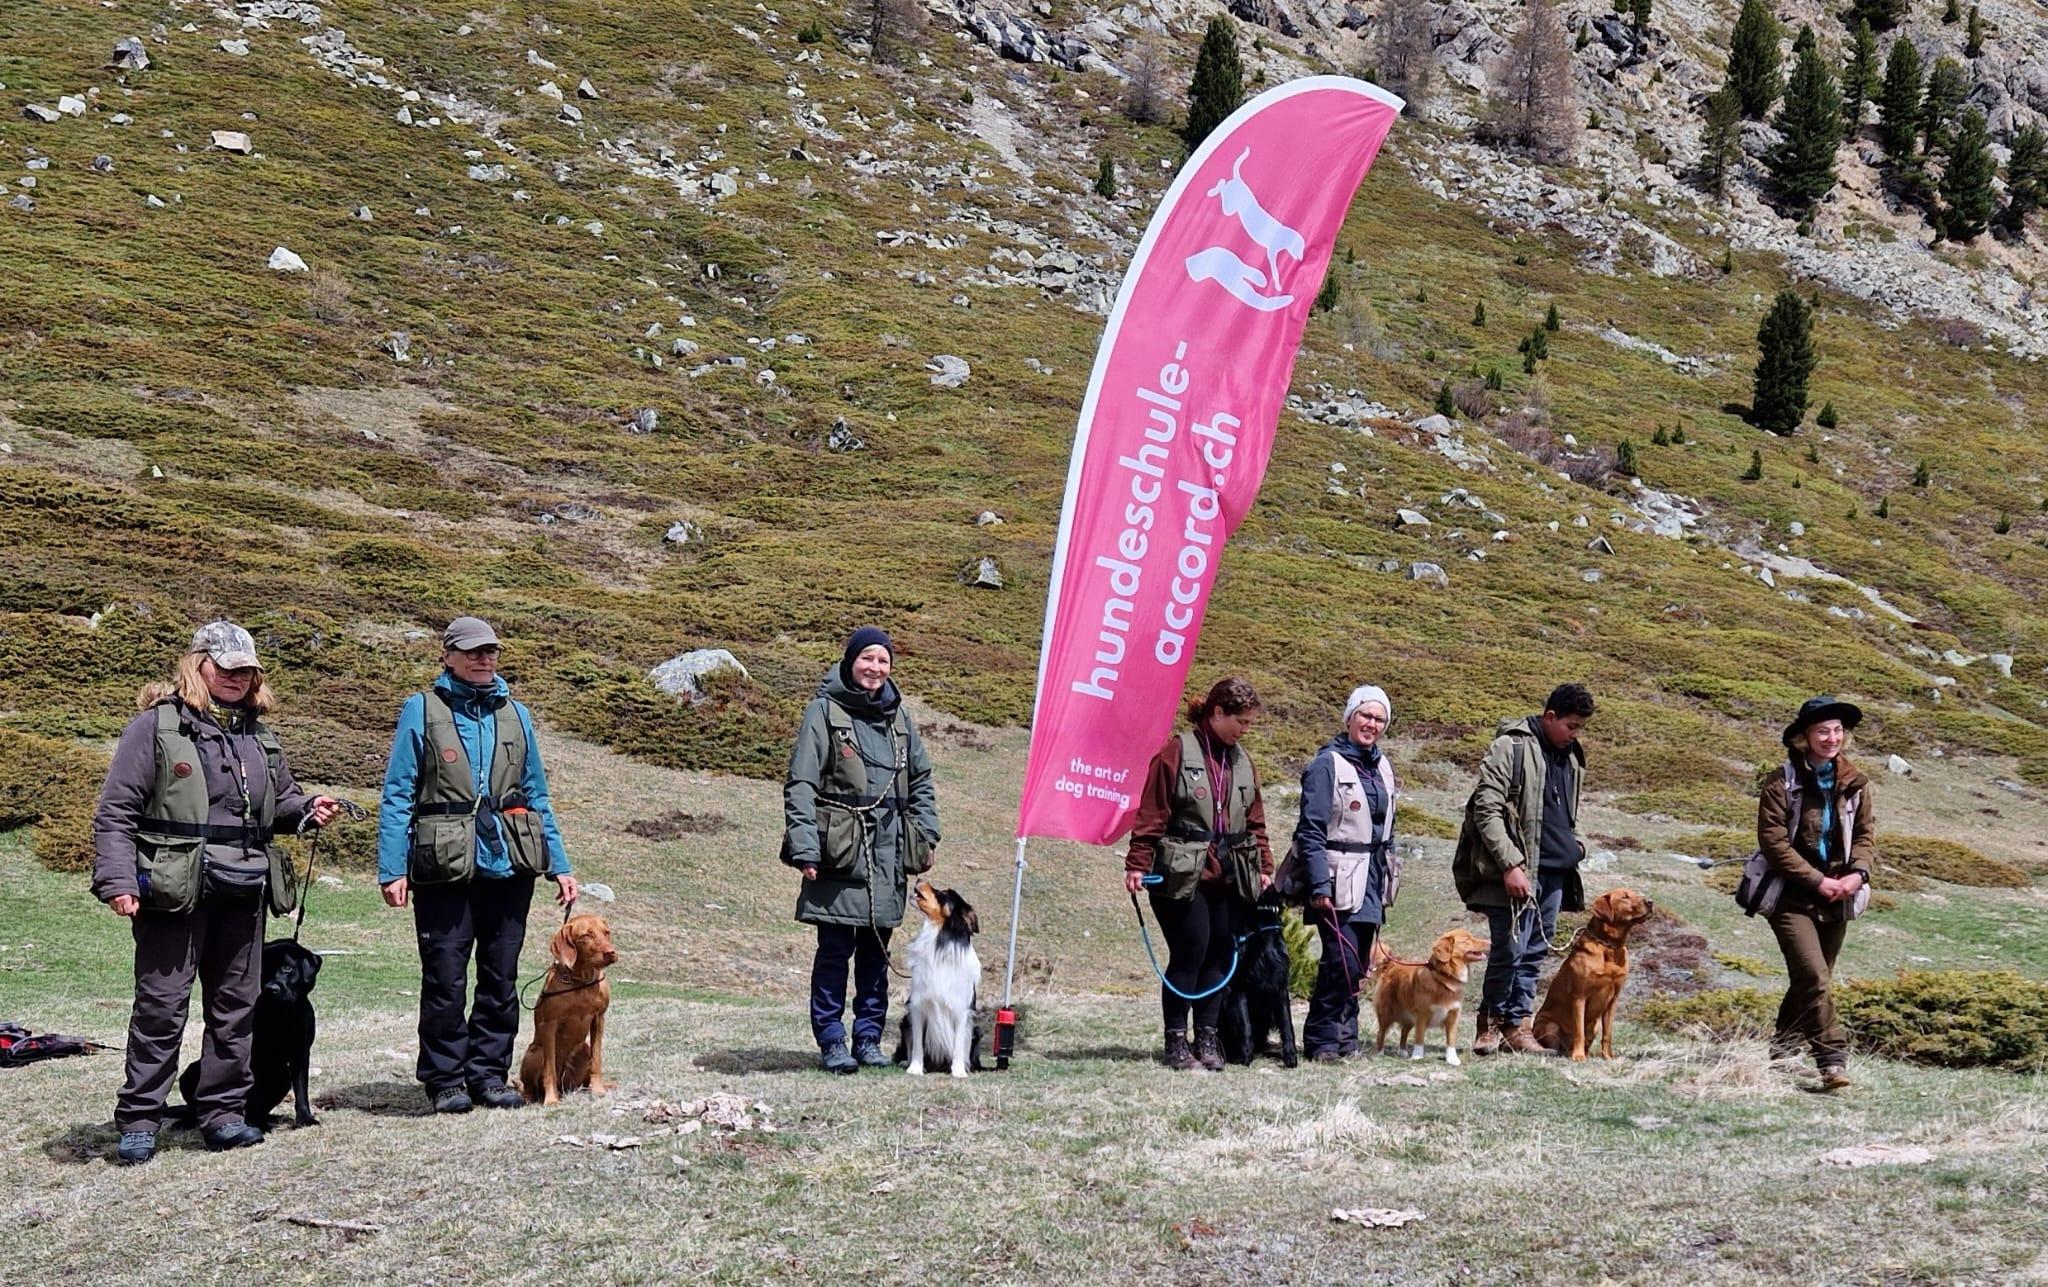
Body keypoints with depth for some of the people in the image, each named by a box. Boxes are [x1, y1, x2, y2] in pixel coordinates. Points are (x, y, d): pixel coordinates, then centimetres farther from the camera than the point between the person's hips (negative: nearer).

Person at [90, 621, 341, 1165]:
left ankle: (222, 1111, 19)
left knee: (235, 1004, 9)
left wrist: (308, 809, 5)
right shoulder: (157, 727, -4)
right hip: (173, 893, -6)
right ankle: (138, 1120, 5)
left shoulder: (257, 735, 15)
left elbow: (280, 800, 28)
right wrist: (118, 882, -16)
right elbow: (115, 812, -7)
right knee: (161, 1006, -3)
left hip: (242, 894, 6)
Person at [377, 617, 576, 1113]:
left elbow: (536, 795, 17)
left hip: (510, 865, 4)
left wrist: (559, 865, 11)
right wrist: (392, 869, -9)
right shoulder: (422, 711, 1)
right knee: (445, 979, -2)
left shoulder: (515, 714, 12)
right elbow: (398, 796, -2)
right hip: (445, 868, -4)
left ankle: (489, 1073, 18)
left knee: (501, 978, 8)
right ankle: (445, 1080, 9)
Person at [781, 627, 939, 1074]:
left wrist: (926, 837, 12)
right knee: (834, 950, -4)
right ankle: (831, 1042, 3)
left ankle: (869, 1038, 18)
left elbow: (921, 781, 22)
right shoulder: (824, 711, -3)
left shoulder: (898, 715, 14)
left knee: (876, 951, 10)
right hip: (840, 852, -5)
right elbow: (800, 785, -7)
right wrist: (805, 849, -16)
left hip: (888, 851, 5)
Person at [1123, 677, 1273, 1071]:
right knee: (1189, 954, -6)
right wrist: (1137, 865, -11)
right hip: (1183, 875, -6)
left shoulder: (1242, 762, 14)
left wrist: (1264, 866, 14)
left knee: (1220, 955, 5)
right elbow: (1151, 814, -7)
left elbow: (1255, 821, 20)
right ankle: (1176, 1042, 4)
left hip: (1230, 876, 6)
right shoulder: (1177, 752, -5)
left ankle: (1207, 1038, 14)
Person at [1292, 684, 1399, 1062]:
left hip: (1372, 878, 7)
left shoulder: (1382, 767, 15)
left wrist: (1387, 880, 19)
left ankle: (1344, 1036, 13)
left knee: (1358, 965, 6)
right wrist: (1319, 886, -18)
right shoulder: (1327, 764, -7)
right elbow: (1311, 831, -11)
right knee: (1343, 960, -14)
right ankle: (1322, 1040, -4)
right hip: (1339, 880, -7)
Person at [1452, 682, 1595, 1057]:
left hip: (1553, 872, 7)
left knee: (1535, 953, 7)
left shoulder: (1571, 757, 17)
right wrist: (1510, 865, -18)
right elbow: (1486, 810, -12)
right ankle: (1491, 1022, 7)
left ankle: (1517, 1025, 12)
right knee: (1510, 949, -7)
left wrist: (1575, 842, 12)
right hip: (1516, 873, -7)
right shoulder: (1511, 748, -7)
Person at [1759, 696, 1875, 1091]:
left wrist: (1858, 872, -10)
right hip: (1793, 897, -5)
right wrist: (1817, 881, -16)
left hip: (1837, 898, 5)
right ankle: (1832, 1059, -17)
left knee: (1811, 979, 11)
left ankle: (1780, 1051, 26)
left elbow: (1866, 834, 10)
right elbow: (1773, 841, -12)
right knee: (1815, 977, -17)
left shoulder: (1854, 783, 5)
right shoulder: (1782, 782, -9)